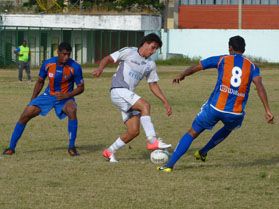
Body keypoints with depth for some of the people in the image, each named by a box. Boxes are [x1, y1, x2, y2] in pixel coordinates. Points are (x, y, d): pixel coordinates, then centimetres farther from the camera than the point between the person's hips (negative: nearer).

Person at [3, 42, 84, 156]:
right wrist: (32, 100, 6)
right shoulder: (48, 64, -11)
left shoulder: (75, 67, -19)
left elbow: (81, 88, -10)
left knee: (72, 110, -36)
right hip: (48, 95, 3)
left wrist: (66, 95, -26)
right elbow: (40, 82, 6)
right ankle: (11, 147, 5)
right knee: (25, 114, -9)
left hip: (65, 97, -3)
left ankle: (71, 147, -23)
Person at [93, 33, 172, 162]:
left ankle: (109, 152, 14)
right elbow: (108, 59, -3)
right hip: (118, 91, -8)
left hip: (128, 96, 8)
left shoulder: (150, 64, 16)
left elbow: (153, 85, 21)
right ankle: (152, 141, -33)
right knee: (145, 105, -28)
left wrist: (165, 102, 14)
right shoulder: (129, 52, -2)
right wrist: (100, 69, -24)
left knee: (134, 131, -3)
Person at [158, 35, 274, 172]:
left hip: (215, 108, -1)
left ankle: (169, 165, 4)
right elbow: (260, 87, -8)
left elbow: (194, 68, 12)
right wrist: (267, 111, -12)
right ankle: (203, 153, 44)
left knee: (192, 133, 12)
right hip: (236, 114, 1)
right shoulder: (252, 67, 8)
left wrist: (181, 76, 31)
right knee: (228, 128, 38)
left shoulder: (221, 60, 7)